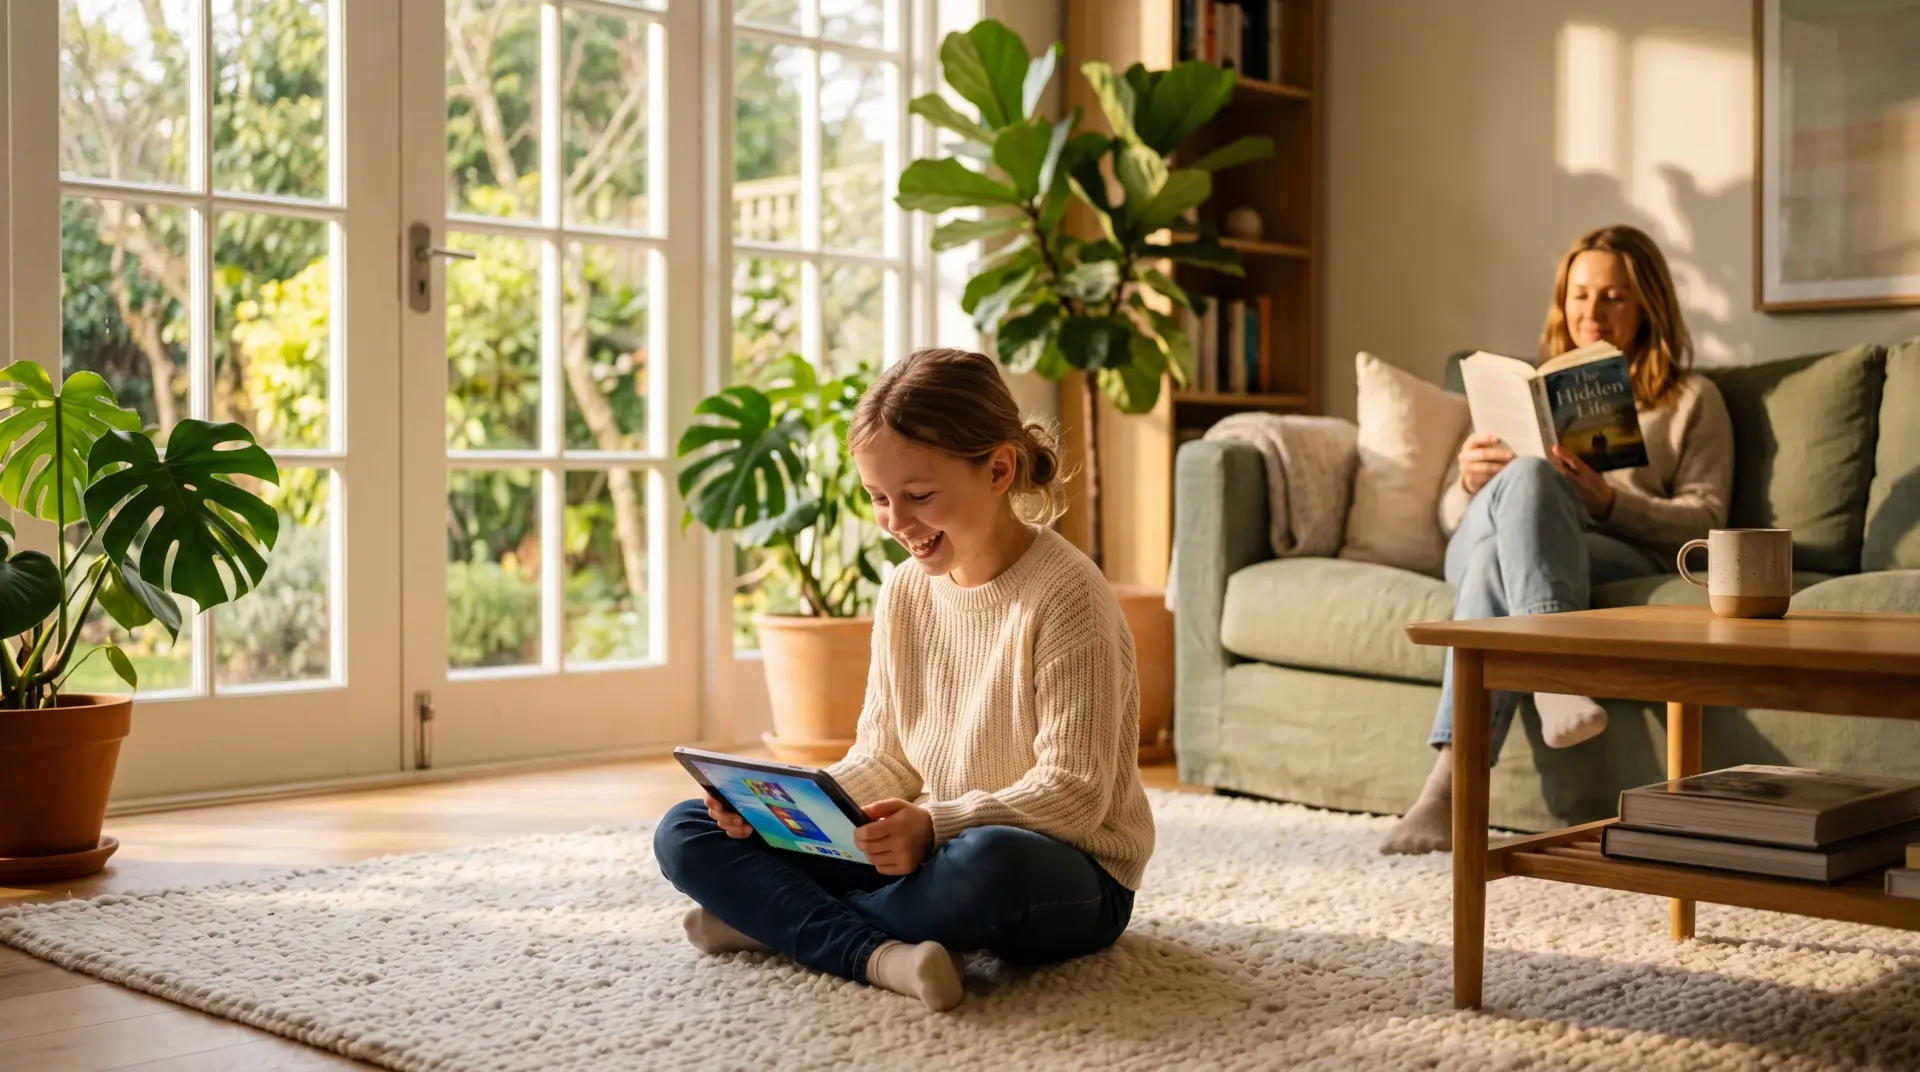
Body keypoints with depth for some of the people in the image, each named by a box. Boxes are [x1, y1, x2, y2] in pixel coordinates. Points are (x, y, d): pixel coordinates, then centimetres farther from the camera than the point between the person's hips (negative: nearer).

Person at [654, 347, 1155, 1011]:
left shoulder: (1064, 596, -16)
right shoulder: (905, 593, 4)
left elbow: (1075, 791, -21)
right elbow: (882, 762, 9)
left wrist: (936, 826, -34)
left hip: (1069, 875, -6)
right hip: (932, 853, 7)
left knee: (989, 862, -44)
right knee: (684, 833, -2)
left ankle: (778, 918, -18)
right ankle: (878, 955, -25)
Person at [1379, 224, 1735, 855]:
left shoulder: (1690, 400, 24)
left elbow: (1705, 520, 7)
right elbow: (1451, 515, 24)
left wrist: (1607, 502, -12)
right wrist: (1470, 482, -2)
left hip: (1624, 560, -2)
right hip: (1480, 545, 2)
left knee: (1496, 560, -38)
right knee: (1525, 473, -36)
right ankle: (1555, 670, -53)